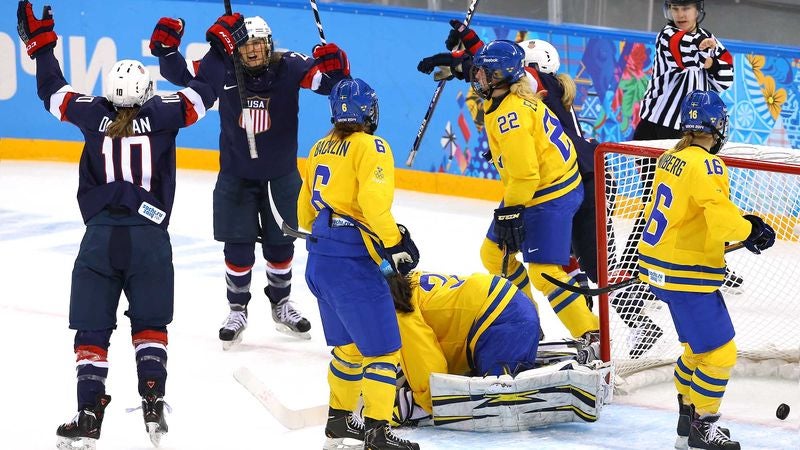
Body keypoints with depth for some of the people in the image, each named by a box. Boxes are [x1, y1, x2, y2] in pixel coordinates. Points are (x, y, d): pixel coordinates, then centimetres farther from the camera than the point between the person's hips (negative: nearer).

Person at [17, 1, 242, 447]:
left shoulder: (95, 113, 4)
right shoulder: (161, 113, 1)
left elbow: (54, 91, 17)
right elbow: (202, 91, 10)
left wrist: (40, 43, 28)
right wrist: (221, 45, 22)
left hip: (100, 235, 0)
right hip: (150, 236, 0)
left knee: (92, 330, 6)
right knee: (150, 325, 16)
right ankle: (153, 404, 4)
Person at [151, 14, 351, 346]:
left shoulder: (289, 67, -15)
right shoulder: (224, 69, -12)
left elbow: (329, 81, -20)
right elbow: (181, 74, -3)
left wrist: (333, 67, -42)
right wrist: (167, 48, -20)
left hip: (281, 177, 0)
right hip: (236, 178, 0)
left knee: (280, 245, 14)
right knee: (238, 247, 2)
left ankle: (281, 304, 35)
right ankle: (237, 310, 20)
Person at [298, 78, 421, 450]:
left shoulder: (320, 149, 16)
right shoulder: (370, 147, -7)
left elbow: (306, 212, 23)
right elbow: (374, 202, -22)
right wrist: (395, 243, -16)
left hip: (319, 258, 8)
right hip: (350, 261, -8)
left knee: (349, 344, 21)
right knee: (382, 346, -5)